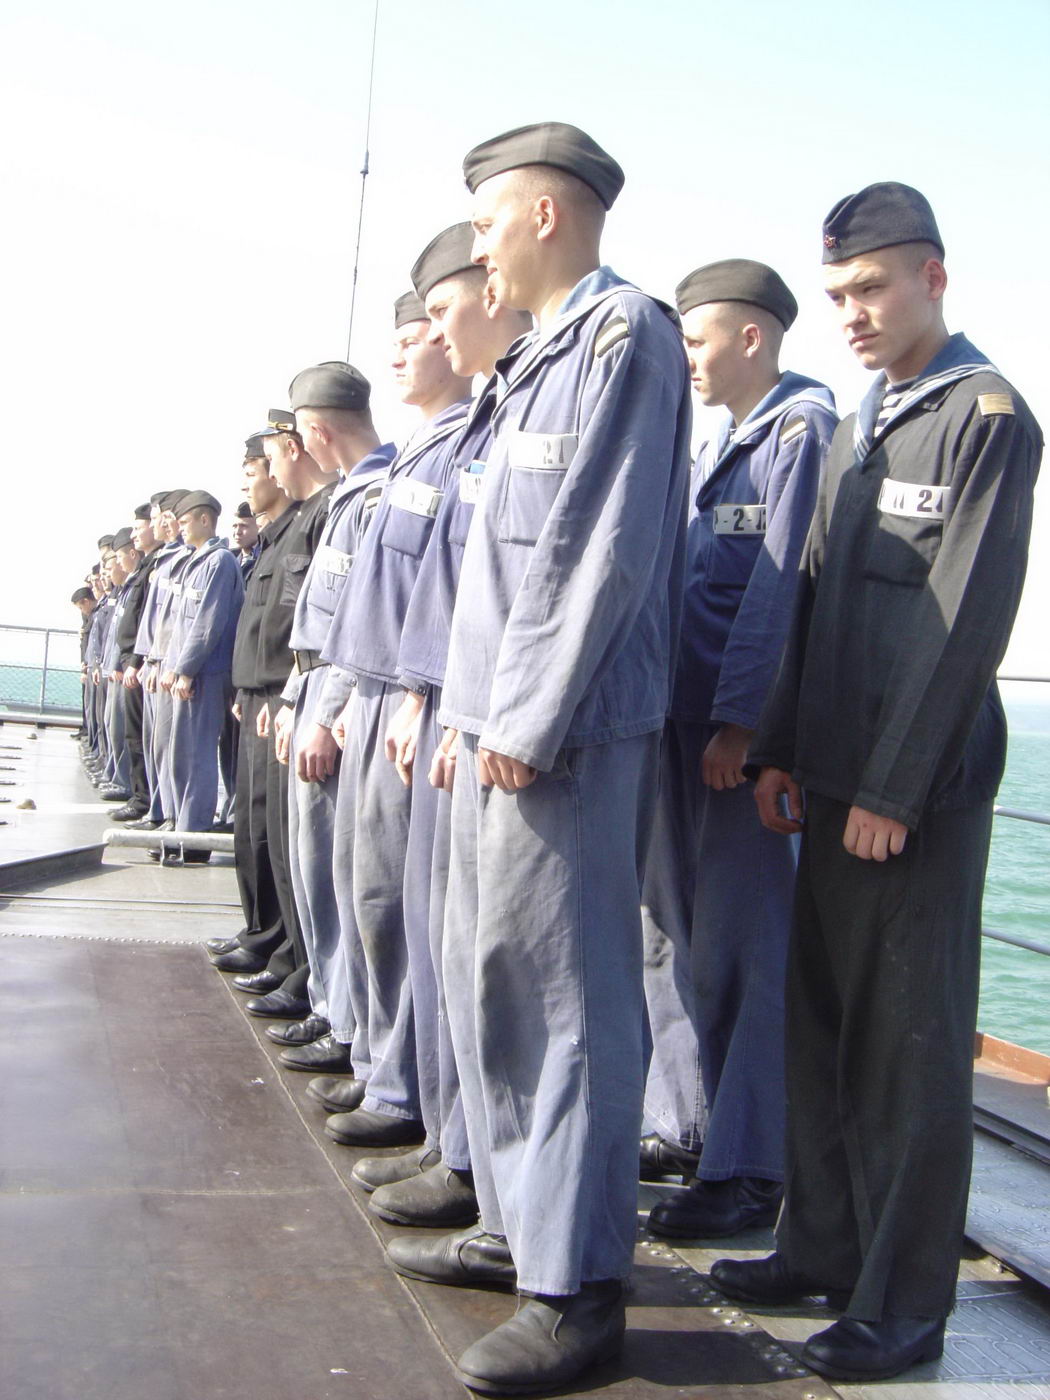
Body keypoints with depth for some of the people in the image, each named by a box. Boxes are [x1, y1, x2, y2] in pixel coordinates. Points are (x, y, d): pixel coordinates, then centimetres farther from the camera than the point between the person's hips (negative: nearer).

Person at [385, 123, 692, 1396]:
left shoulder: (624, 333, -8)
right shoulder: (540, 357, 20)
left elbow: (605, 551, -17)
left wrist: (527, 719, -18)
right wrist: (478, 707, 17)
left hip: (567, 732, -10)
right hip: (506, 722, 10)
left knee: (567, 992, -5)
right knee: (488, 974, 15)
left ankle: (578, 1284, 5)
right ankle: (518, 1223, 28)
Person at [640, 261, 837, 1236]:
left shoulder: (802, 428, -8)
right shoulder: (720, 440, 20)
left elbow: (780, 588, -16)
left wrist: (742, 720, -20)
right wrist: (679, 713, 13)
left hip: (746, 726, -9)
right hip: (686, 717, 9)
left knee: (741, 948, -4)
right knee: (675, 930, 14)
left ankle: (746, 1169, 4)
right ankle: (683, 1128, 26)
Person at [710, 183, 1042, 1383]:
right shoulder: (856, 429, 17)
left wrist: (895, 787, -16)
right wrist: (780, 752, 10)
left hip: (920, 786, -7)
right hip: (833, 778, 8)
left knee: (910, 1044, 0)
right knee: (822, 1026, 13)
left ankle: (905, 1300, 11)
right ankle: (823, 1246, 27)